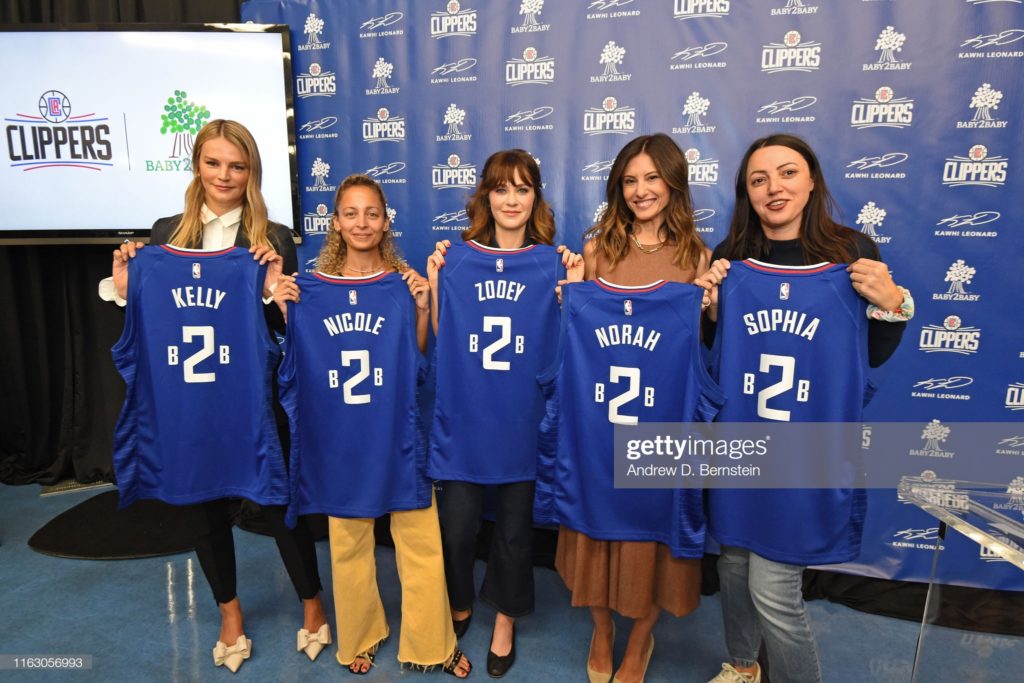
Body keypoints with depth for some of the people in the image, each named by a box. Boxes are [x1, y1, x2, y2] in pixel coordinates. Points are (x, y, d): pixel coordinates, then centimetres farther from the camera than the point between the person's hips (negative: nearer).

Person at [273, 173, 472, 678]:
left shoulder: (404, 285, -2)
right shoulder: (312, 289, 0)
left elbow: (418, 360, 0)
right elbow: (296, 363, 5)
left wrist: (421, 308, -14)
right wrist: (285, 311, -10)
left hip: (397, 433, 0)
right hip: (340, 437, 1)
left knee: (420, 540, 6)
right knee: (348, 542, 15)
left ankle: (432, 643, 27)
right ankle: (358, 637, 38)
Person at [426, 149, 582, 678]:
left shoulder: (552, 263, -1)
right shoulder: (457, 259, 1)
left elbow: (564, 347, -1)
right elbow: (439, 344, 2)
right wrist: (433, 284, -8)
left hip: (522, 422, 0)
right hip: (462, 421, 1)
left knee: (515, 530, 13)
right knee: (456, 528, 9)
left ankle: (505, 623, 38)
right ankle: (458, 608, 40)